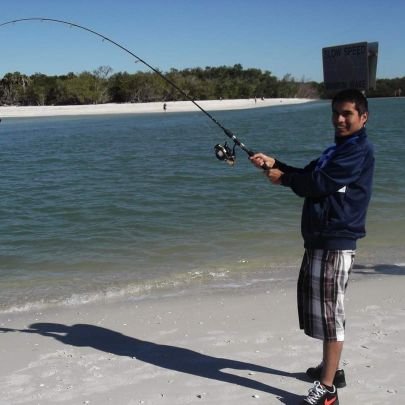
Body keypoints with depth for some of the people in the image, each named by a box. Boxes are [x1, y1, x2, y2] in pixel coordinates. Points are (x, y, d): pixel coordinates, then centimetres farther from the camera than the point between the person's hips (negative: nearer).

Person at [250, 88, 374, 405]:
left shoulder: (359, 149, -11)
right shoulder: (337, 150, 21)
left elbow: (318, 184, -18)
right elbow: (307, 177, 17)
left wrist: (283, 178, -3)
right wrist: (274, 164, 3)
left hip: (336, 242, -10)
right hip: (320, 239, 10)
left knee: (330, 310, -8)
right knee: (321, 307, 18)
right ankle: (331, 369, 33)